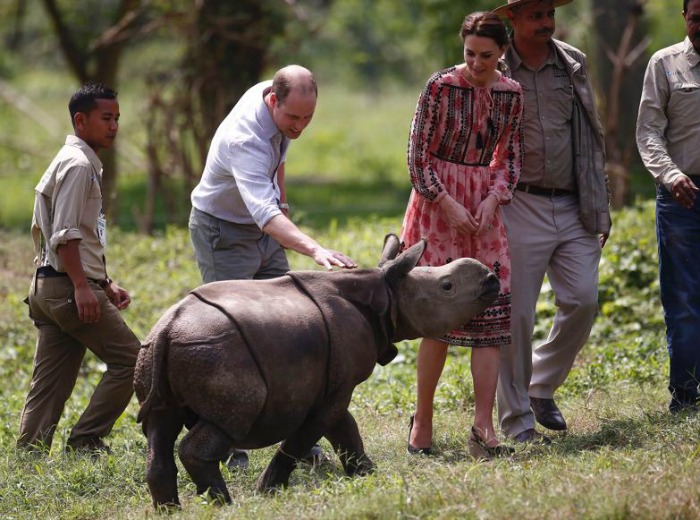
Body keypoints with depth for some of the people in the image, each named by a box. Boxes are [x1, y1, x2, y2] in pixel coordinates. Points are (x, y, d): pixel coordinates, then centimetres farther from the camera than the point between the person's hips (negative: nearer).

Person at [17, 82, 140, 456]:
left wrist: (105, 285, 23)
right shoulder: (78, 164, -10)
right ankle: (85, 441, -4)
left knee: (50, 385, 7)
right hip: (68, 285, -10)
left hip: (50, 287, 10)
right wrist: (82, 286, -24)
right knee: (128, 359, -5)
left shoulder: (84, 163, 22)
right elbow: (65, 234, -19)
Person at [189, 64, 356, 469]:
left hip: (266, 230, 8)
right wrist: (315, 250, -62)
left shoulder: (272, 92, -9)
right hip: (224, 233, -8)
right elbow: (264, 212, -50)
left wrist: (281, 199, 18)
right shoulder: (246, 140, -36)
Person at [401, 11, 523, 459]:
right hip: (437, 203, -4)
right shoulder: (440, 87, -9)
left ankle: (484, 427, -8)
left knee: (490, 313, -5)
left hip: (486, 207, 4)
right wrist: (448, 205, -13)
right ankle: (423, 421, 6)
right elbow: (417, 158, -6)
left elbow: (510, 158, 13)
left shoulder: (511, 94, 4)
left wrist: (494, 199, -4)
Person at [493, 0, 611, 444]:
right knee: (516, 315, -3)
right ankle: (518, 420, 6)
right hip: (520, 206, -4)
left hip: (572, 208, 4)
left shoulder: (573, 65, 9)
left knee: (583, 301, -3)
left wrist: (600, 207, 11)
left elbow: (592, 138, 14)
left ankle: (542, 387, 20)